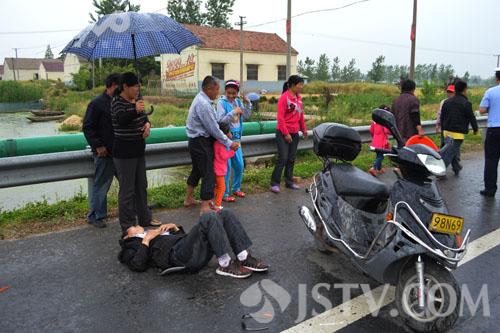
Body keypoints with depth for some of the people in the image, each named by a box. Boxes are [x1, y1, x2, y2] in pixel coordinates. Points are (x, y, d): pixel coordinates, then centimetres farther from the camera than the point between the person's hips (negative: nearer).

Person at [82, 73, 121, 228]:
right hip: (104, 152, -7)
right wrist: (98, 146, -15)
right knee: (100, 184, 3)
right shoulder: (97, 103, -11)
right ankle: (95, 216, 17)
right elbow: (88, 127, -12)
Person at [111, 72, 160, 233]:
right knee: (127, 190, -1)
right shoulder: (118, 102, -15)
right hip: (124, 152, -9)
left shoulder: (136, 100, 8)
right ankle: (128, 226, 10)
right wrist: (135, 110, -50)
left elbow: (144, 116, 20)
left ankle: (145, 218, 33)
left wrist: (147, 124, -3)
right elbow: (121, 120, -33)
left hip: (138, 150, 9)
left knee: (142, 186, 18)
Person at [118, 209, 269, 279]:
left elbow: (182, 236, 34)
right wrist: (147, 239, 2)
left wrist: (174, 227, 18)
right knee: (208, 218, -28)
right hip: (178, 255, -7)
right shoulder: (132, 245, 20)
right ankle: (225, 264, -23)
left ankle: (244, 258, -13)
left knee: (225, 214, -6)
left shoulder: (156, 233, 38)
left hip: (199, 251, 7)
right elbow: (138, 265, -3)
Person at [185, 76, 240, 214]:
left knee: (197, 170, 22)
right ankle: (205, 207, 1)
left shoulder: (203, 100, 10)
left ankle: (189, 199, 37)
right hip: (201, 143, -11)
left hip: (197, 141, 11)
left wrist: (224, 133, 5)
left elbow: (213, 122, 13)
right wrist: (229, 143, -14)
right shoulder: (203, 104, -22)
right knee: (208, 174, -5)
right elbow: (213, 128, -21)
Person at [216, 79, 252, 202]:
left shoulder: (238, 101, 7)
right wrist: (233, 112, -25)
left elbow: (246, 116, 10)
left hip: (236, 137, 6)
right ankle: (225, 194, 8)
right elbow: (220, 120, -17)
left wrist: (247, 103, -4)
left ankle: (236, 188, 31)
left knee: (239, 165, 12)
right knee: (227, 166, -2)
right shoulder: (221, 103, -11)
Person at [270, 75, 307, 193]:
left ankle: (289, 181, 22)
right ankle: (275, 183, 3)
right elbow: (280, 117, -15)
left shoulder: (298, 97, 9)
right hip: (283, 133, -7)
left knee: (291, 159, 11)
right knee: (283, 158, -7)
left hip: (295, 133, 7)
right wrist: (286, 133, -16)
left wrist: (304, 129, 19)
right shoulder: (284, 97, -13)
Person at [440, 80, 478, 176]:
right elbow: (471, 118, -5)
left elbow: (442, 117, 14)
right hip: (458, 133, -6)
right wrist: (475, 129, 10)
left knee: (454, 150, 20)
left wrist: (443, 129, 25)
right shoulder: (466, 103, -11)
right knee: (451, 152, -6)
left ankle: (457, 168, 30)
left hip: (447, 131, 7)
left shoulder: (447, 102, 8)